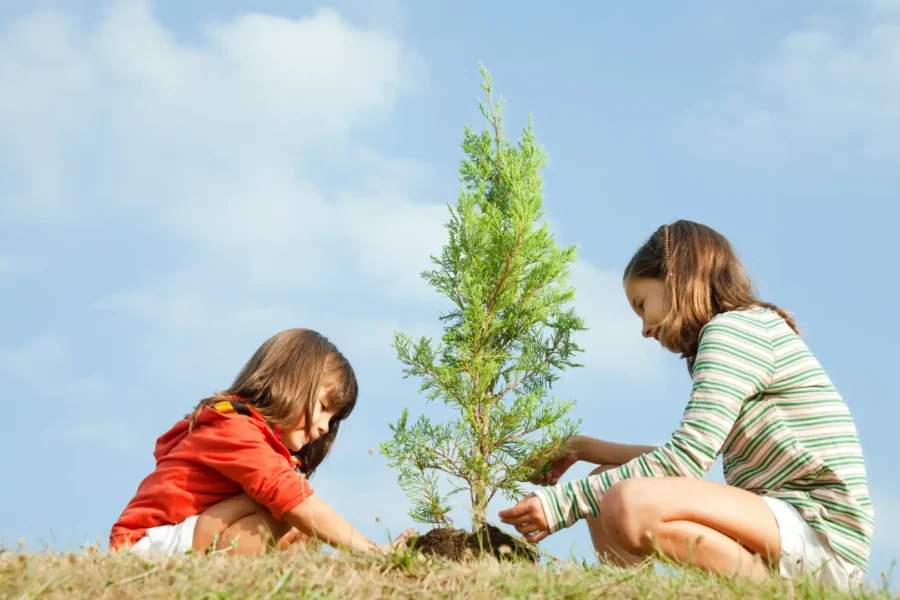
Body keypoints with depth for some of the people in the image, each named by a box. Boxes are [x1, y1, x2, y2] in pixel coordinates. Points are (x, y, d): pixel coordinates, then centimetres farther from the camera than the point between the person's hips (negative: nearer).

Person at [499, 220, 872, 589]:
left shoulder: (735, 327, -9)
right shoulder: (743, 336, 21)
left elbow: (685, 460, -19)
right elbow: (690, 458, 26)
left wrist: (565, 503, -14)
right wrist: (584, 448, 22)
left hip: (821, 537, -10)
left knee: (629, 505, -29)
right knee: (608, 484, 13)